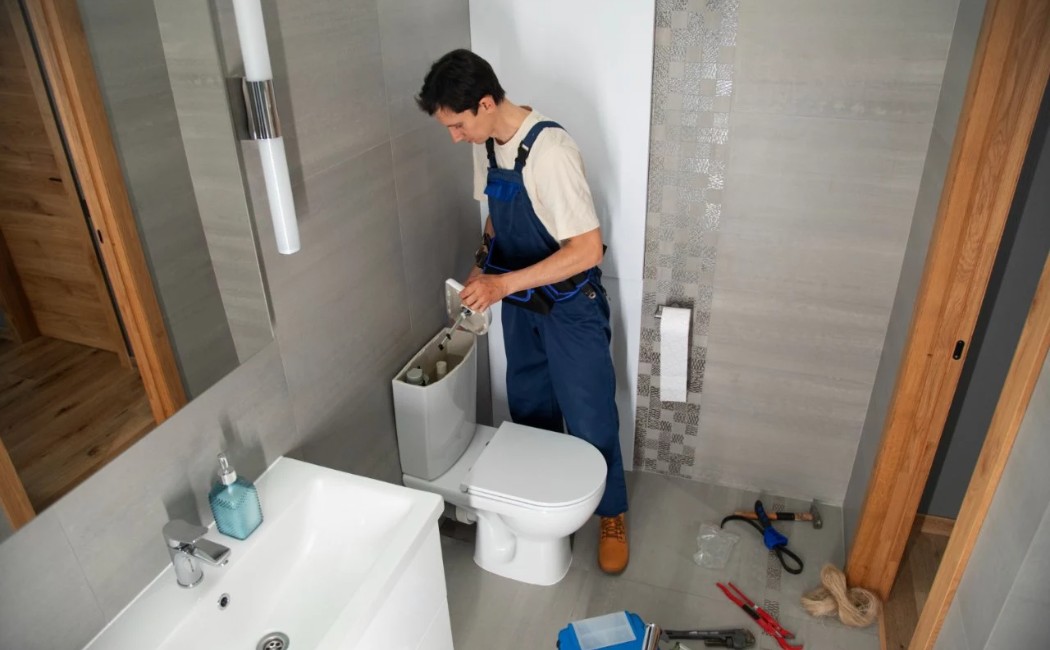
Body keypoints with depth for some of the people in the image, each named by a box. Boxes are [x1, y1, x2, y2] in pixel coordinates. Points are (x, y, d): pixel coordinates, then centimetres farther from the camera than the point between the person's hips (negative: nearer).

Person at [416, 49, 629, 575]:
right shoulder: (486, 144, -3)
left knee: (589, 419, 5)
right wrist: (481, 266, -3)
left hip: (569, 306, -7)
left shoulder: (550, 150, -28)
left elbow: (588, 249, -30)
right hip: (519, 303, 7)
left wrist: (504, 283, -31)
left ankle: (611, 515, 29)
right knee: (529, 411, 20)